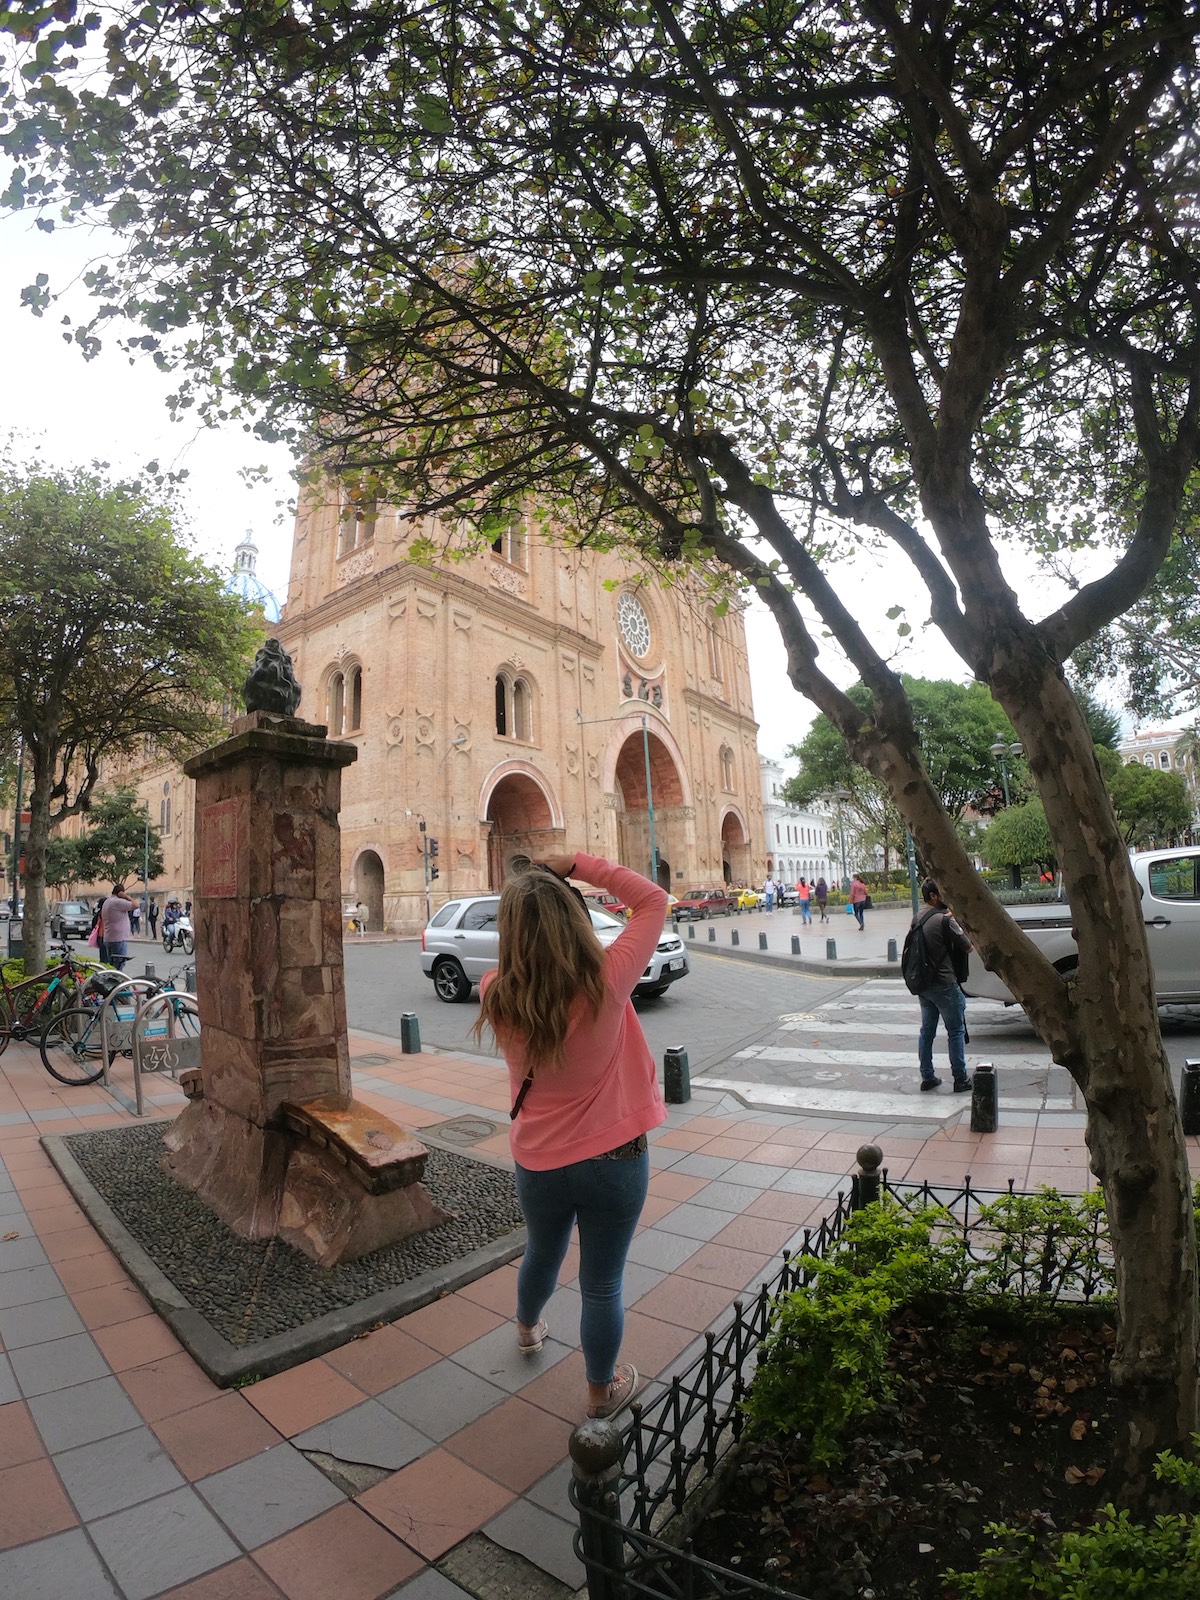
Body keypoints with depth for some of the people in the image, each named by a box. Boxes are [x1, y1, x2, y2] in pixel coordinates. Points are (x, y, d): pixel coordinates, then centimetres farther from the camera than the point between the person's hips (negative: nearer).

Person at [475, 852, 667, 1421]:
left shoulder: (497, 997, -19)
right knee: (602, 1284, 19)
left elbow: (517, 970, 7)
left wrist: (523, 904, -3)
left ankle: (528, 1329, 61)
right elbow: (653, 899, -15)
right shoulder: (607, 983, -26)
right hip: (612, 1159, -3)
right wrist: (577, 864, -15)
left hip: (537, 1160, 3)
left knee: (541, 1252, 32)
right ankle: (603, 1392, 43)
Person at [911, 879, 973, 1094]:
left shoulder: (917, 918, 7)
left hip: (923, 984, 7)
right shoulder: (944, 920, -17)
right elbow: (967, 946, -9)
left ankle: (927, 1077, 19)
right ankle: (960, 1079, 11)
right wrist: (960, 923, 1)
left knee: (927, 1030, 14)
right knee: (956, 1031, 5)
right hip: (944, 984, -7)